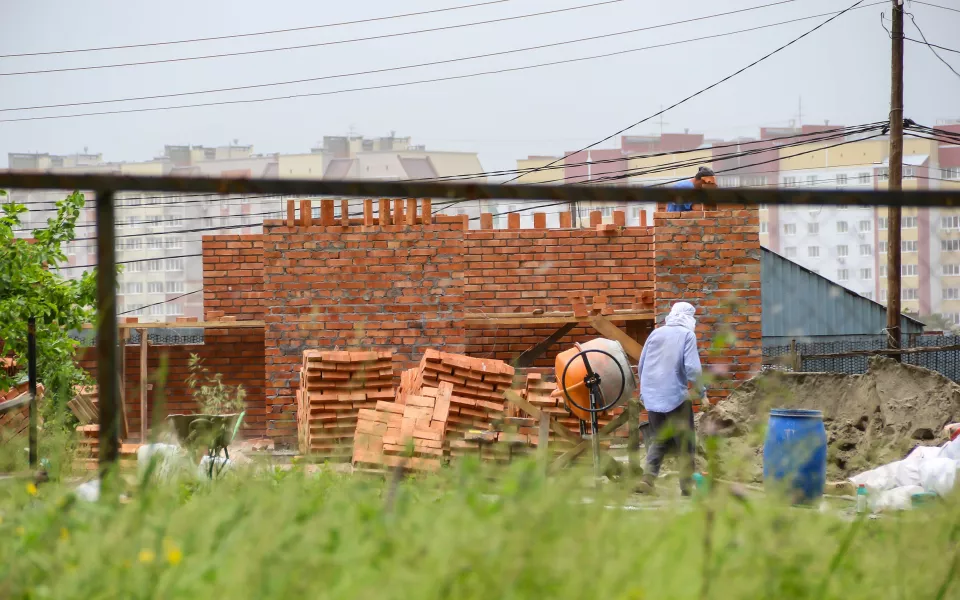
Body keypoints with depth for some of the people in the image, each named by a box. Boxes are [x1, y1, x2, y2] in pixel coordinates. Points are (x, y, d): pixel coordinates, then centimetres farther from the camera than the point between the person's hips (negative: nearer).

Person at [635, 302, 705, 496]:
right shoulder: (687, 335, -5)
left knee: (658, 440, 14)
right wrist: (701, 391, 0)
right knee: (685, 443, 5)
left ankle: (647, 479, -1)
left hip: (652, 397, 5)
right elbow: (692, 368, -14)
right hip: (675, 396, -5)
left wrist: (644, 391, 29)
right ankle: (687, 485, 4)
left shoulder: (656, 333, 10)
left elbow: (641, 366, 16)